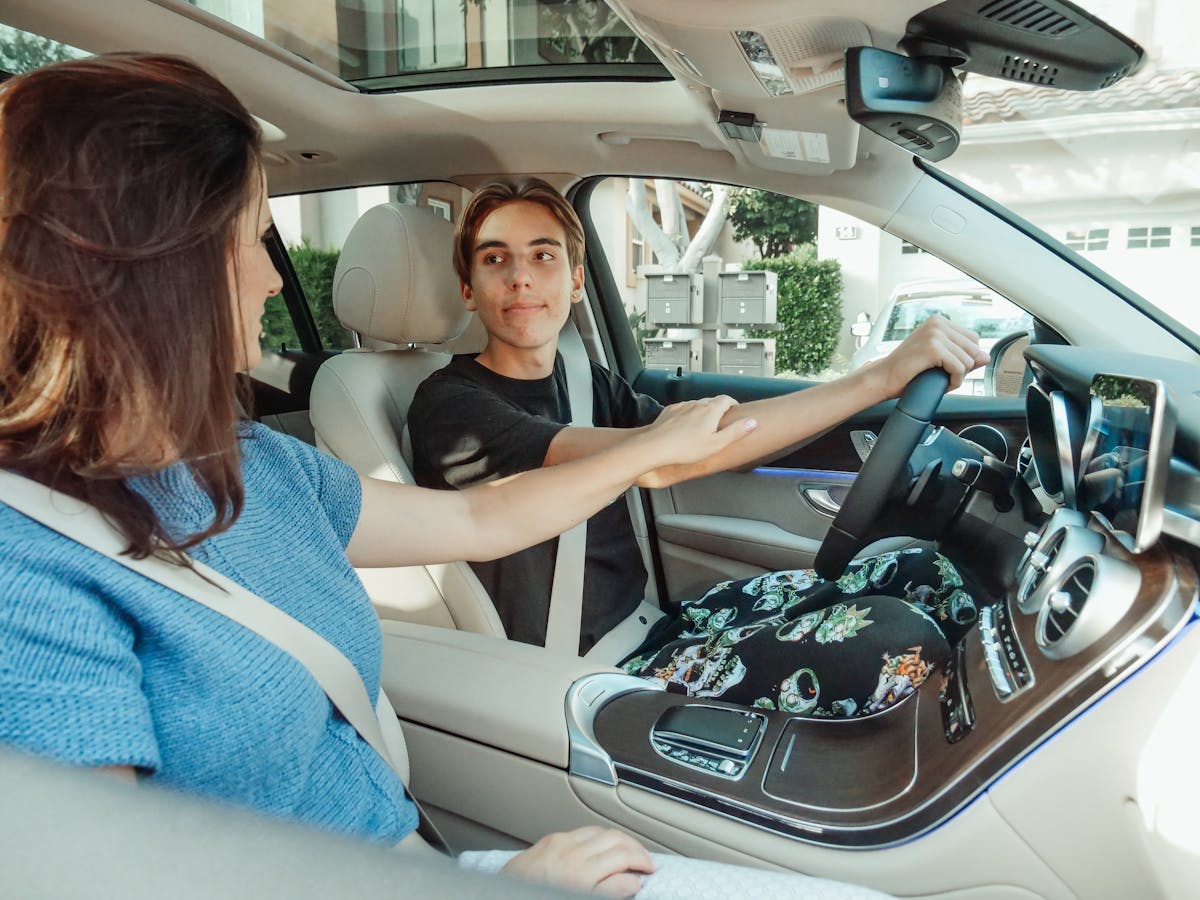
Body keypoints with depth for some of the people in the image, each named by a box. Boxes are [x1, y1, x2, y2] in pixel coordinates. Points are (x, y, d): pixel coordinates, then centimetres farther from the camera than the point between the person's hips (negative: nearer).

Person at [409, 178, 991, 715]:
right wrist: (880, 378, -28)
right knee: (898, 640, -22)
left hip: (653, 623, 8)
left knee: (926, 575, -2)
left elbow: (720, 444, 5)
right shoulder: (449, 406, -15)